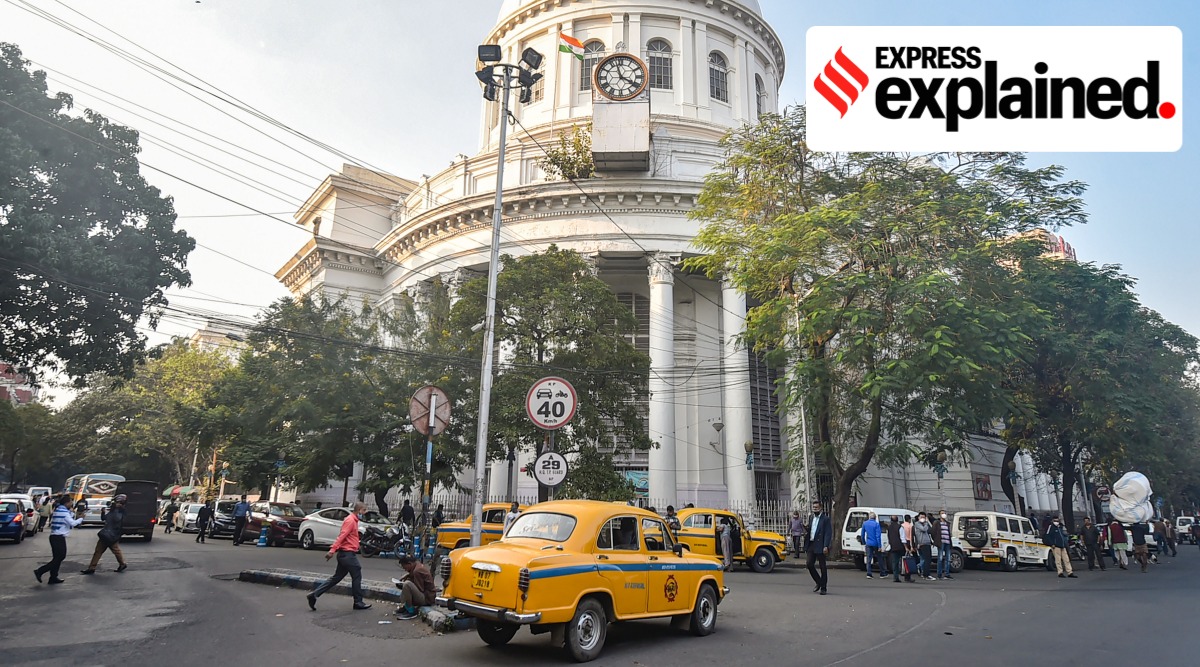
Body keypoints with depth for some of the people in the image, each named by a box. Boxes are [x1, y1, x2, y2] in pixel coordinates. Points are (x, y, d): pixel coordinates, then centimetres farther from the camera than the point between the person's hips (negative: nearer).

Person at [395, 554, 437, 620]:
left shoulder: (417, 571, -20)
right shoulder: (419, 565, 9)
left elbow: (420, 589, -19)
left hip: (427, 598, -11)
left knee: (407, 584, -27)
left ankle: (411, 611, -14)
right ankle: (403, 607, 9)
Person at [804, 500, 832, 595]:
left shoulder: (825, 519, -5)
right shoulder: (811, 519, 16)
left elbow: (828, 534, -12)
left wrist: (826, 546, -19)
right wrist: (806, 533, 3)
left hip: (820, 546, -6)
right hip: (811, 545, 6)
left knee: (822, 567, 1)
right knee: (810, 564, 1)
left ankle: (823, 588, 11)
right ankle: (818, 582, 21)